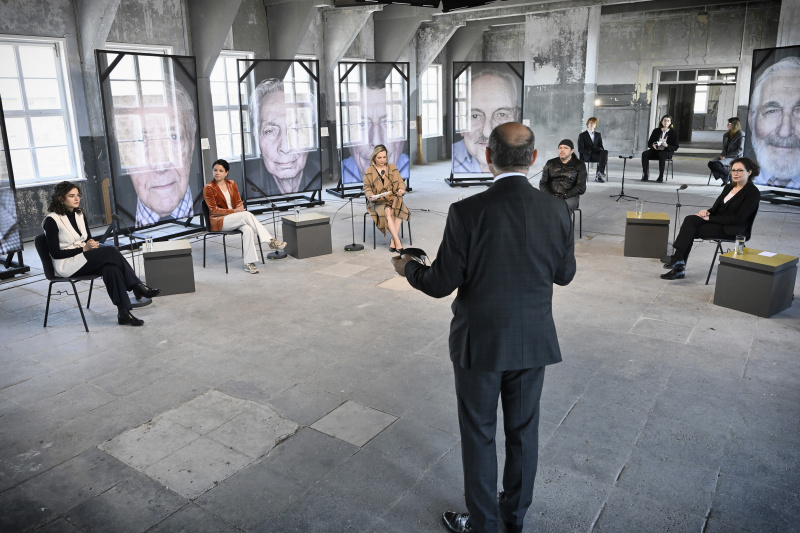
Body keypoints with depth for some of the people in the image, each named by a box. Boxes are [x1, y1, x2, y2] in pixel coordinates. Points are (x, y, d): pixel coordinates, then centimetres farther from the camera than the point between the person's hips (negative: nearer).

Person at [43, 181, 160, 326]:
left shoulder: (79, 214, 11)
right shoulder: (52, 220, -10)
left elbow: (89, 239, 17)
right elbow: (55, 253, -13)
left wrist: (93, 244, -8)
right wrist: (83, 249, -18)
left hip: (84, 259, 6)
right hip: (66, 265, -6)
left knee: (110, 267, -30)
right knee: (111, 251, -28)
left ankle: (123, 312, -34)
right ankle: (138, 287, -16)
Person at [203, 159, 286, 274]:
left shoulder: (232, 184, 12)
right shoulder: (208, 188, -4)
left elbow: (239, 202, 14)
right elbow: (214, 210, -10)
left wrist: (240, 208, -11)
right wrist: (234, 211, -19)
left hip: (235, 219, 5)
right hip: (219, 221, -5)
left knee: (248, 229, -32)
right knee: (247, 215, -31)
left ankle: (248, 263, -35)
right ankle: (271, 241, -29)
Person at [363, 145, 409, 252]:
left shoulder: (393, 168, 14)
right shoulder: (369, 172, 8)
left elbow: (400, 182, 11)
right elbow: (366, 188, 9)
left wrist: (401, 189, -13)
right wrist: (371, 197, -13)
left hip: (393, 199, 2)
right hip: (379, 203, -2)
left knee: (399, 210, -34)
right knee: (387, 211, -36)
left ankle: (393, 241, -31)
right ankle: (398, 242, -38)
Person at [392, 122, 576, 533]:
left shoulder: (467, 212, -20)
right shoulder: (556, 211, -9)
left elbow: (440, 284, -15)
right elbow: (564, 275, 4)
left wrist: (407, 268, 6)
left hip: (479, 343, -3)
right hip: (534, 342, 4)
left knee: (479, 434, 15)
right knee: (523, 430, 21)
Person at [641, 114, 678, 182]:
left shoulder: (674, 133, 3)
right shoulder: (656, 131, 12)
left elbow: (675, 147, -1)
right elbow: (649, 143, 10)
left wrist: (667, 145, -21)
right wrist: (652, 145, -14)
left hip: (666, 152, -3)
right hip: (655, 150, 3)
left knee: (662, 155, -40)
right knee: (644, 154, -28)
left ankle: (661, 176, -35)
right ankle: (645, 175, -29)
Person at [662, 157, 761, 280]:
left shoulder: (753, 193, -8)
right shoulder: (729, 187, 16)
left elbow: (739, 219, -15)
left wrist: (709, 218, -16)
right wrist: (707, 212, -8)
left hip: (732, 230, -7)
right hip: (718, 222, 7)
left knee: (689, 230, -25)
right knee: (690, 219, -21)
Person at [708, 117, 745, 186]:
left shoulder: (741, 135, -7)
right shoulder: (727, 134, 15)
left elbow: (740, 150, -12)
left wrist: (726, 156, -17)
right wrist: (723, 155, 1)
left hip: (735, 158, -8)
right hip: (725, 157, 8)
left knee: (716, 164, -32)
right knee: (711, 163, -20)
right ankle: (724, 180, -7)